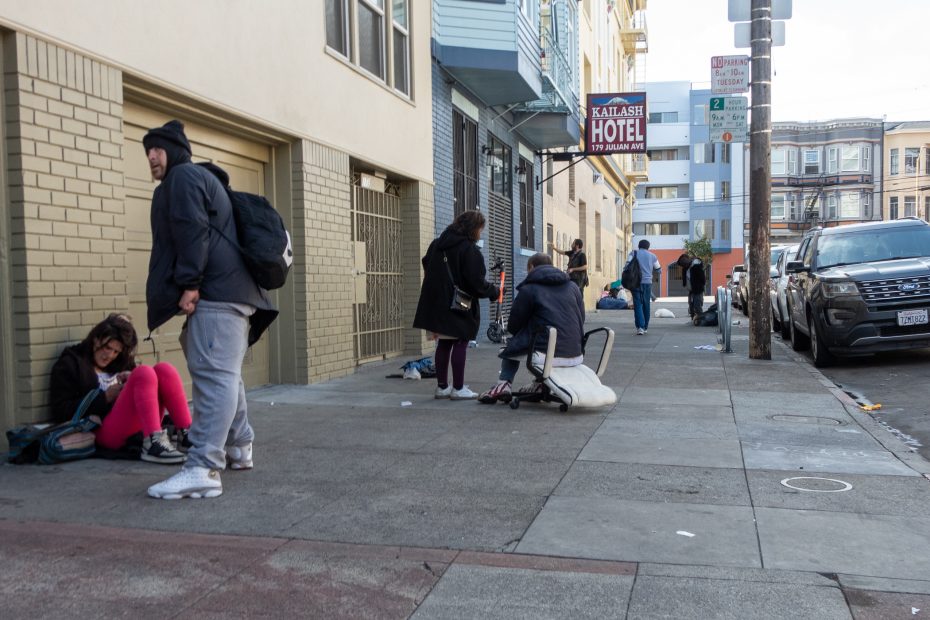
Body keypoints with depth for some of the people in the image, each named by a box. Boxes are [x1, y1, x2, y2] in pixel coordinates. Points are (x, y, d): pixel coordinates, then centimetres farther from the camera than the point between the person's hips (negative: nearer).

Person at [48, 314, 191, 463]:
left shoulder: (121, 362, 28)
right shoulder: (70, 364, 11)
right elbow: (60, 412, -1)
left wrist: (133, 382, 3)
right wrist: (105, 397, -6)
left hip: (140, 429, 6)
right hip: (105, 431, -6)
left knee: (163, 370, -15)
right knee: (145, 373, -25)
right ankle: (153, 444, -41)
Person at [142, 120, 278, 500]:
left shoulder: (183, 176, -1)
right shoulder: (201, 179, 31)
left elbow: (191, 232, -15)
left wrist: (189, 284, -20)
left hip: (215, 291, -11)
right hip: (232, 290, 11)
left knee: (213, 375, -18)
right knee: (224, 375, 18)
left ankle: (203, 470, -24)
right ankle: (238, 448, 29)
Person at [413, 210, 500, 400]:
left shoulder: (437, 244, 9)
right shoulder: (469, 249, -14)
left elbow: (427, 266, 17)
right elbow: (477, 283, -16)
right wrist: (495, 290, 0)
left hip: (436, 303, 7)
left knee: (443, 343, 13)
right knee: (460, 344, 2)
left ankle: (442, 386, 18)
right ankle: (458, 388, 5)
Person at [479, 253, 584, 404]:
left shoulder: (528, 289, -2)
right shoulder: (573, 287, 12)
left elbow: (513, 327, 2)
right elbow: (581, 322, 14)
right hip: (575, 356, 5)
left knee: (511, 346, 23)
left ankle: (504, 383, 5)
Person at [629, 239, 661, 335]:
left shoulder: (633, 253, 4)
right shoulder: (652, 256, 10)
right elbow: (659, 270, 17)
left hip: (636, 282, -2)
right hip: (647, 282, 2)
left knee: (638, 304, -3)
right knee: (646, 305, 13)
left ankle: (640, 327, -19)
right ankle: (645, 327, 19)